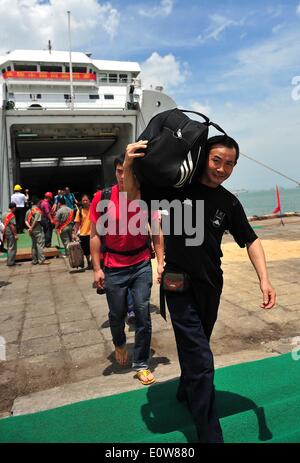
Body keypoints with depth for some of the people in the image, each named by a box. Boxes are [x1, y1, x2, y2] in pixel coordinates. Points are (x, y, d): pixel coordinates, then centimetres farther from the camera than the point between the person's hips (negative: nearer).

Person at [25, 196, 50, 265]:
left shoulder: (29, 211, 12)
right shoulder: (38, 211, -12)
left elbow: (26, 221, 7)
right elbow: (36, 221, -20)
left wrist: (29, 227, -4)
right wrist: (31, 228, -11)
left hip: (32, 231, 8)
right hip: (38, 230, -8)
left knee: (34, 245, 13)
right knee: (40, 244, -5)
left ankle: (34, 260, 16)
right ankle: (41, 260, -7)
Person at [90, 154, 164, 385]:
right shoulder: (102, 198, -8)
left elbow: (156, 232, 2)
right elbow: (95, 235, -3)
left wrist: (160, 262, -3)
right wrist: (97, 269, -6)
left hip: (142, 264, 1)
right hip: (114, 267, 0)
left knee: (143, 314, 1)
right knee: (117, 314, 13)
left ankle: (141, 365, 20)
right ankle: (120, 344, 47)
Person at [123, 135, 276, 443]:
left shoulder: (229, 203, -1)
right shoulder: (178, 187, -11)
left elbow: (251, 240, 4)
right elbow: (133, 196, -6)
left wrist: (264, 279, -8)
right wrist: (128, 165, -26)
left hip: (211, 285, 5)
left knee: (196, 347, 23)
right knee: (201, 360, -5)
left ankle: (186, 391, 52)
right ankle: (209, 434, 13)